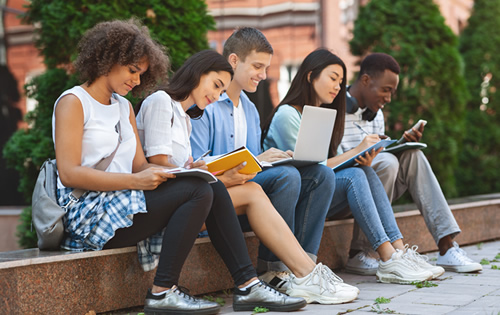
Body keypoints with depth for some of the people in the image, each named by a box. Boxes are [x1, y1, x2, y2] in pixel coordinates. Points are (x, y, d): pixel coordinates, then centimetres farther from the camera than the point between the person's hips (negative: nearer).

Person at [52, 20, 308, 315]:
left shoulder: (124, 107, 21)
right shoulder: (73, 102, -4)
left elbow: (140, 165, 14)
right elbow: (69, 174, -15)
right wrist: (134, 181, -23)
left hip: (122, 203, 8)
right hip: (88, 213, -8)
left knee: (214, 189, -10)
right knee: (198, 191, -23)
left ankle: (248, 285, -14)